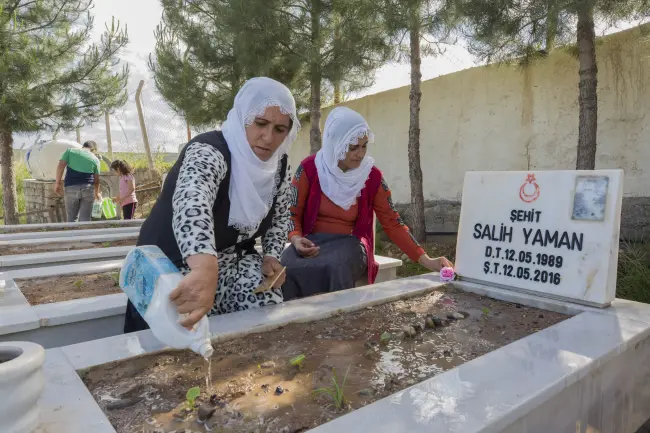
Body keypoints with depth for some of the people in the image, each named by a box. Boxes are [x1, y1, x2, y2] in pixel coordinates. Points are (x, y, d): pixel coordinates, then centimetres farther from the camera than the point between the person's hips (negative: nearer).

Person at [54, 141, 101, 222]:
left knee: (71, 218, 9)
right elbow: (96, 180, 12)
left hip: (71, 188, 0)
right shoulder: (95, 159, 10)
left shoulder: (70, 151, 10)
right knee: (85, 219, 3)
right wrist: (96, 193, 26)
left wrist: (57, 183, 4)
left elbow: (60, 166, -1)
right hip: (88, 188, 0)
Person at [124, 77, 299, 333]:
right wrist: (205, 269, -66)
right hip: (178, 266, -5)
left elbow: (280, 217, 12)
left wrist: (272, 257, -6)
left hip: (233, 261, 6)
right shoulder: (208, 152, -26)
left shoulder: (279, 166, -4)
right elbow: (192, 203, -48)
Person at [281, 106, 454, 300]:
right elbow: (292, 213, 2)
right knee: (286, 268, -32)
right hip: (312, 241, 0)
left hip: (350, 244, 0)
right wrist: (296, 238, -20)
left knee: (337, 266, -36)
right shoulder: (310, 168, -5)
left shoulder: (372, 176, -3)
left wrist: (426, 260, -7)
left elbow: (392, 223, 0)